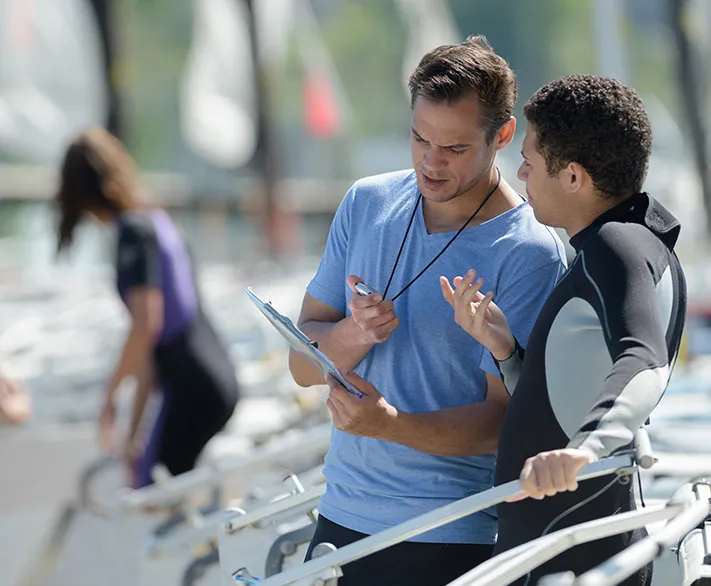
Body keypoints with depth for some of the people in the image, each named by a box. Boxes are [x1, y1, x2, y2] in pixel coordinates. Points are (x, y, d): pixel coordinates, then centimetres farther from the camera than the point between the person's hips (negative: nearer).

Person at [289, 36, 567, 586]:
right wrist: (355, 334, -17)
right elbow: (304, 364, 5)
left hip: (449, 540, -5)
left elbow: (506, 417, -16)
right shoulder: (367, 202, 5)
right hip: (340, 519, 5)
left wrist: (392, 424, -31)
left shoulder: (529, 253, -12)